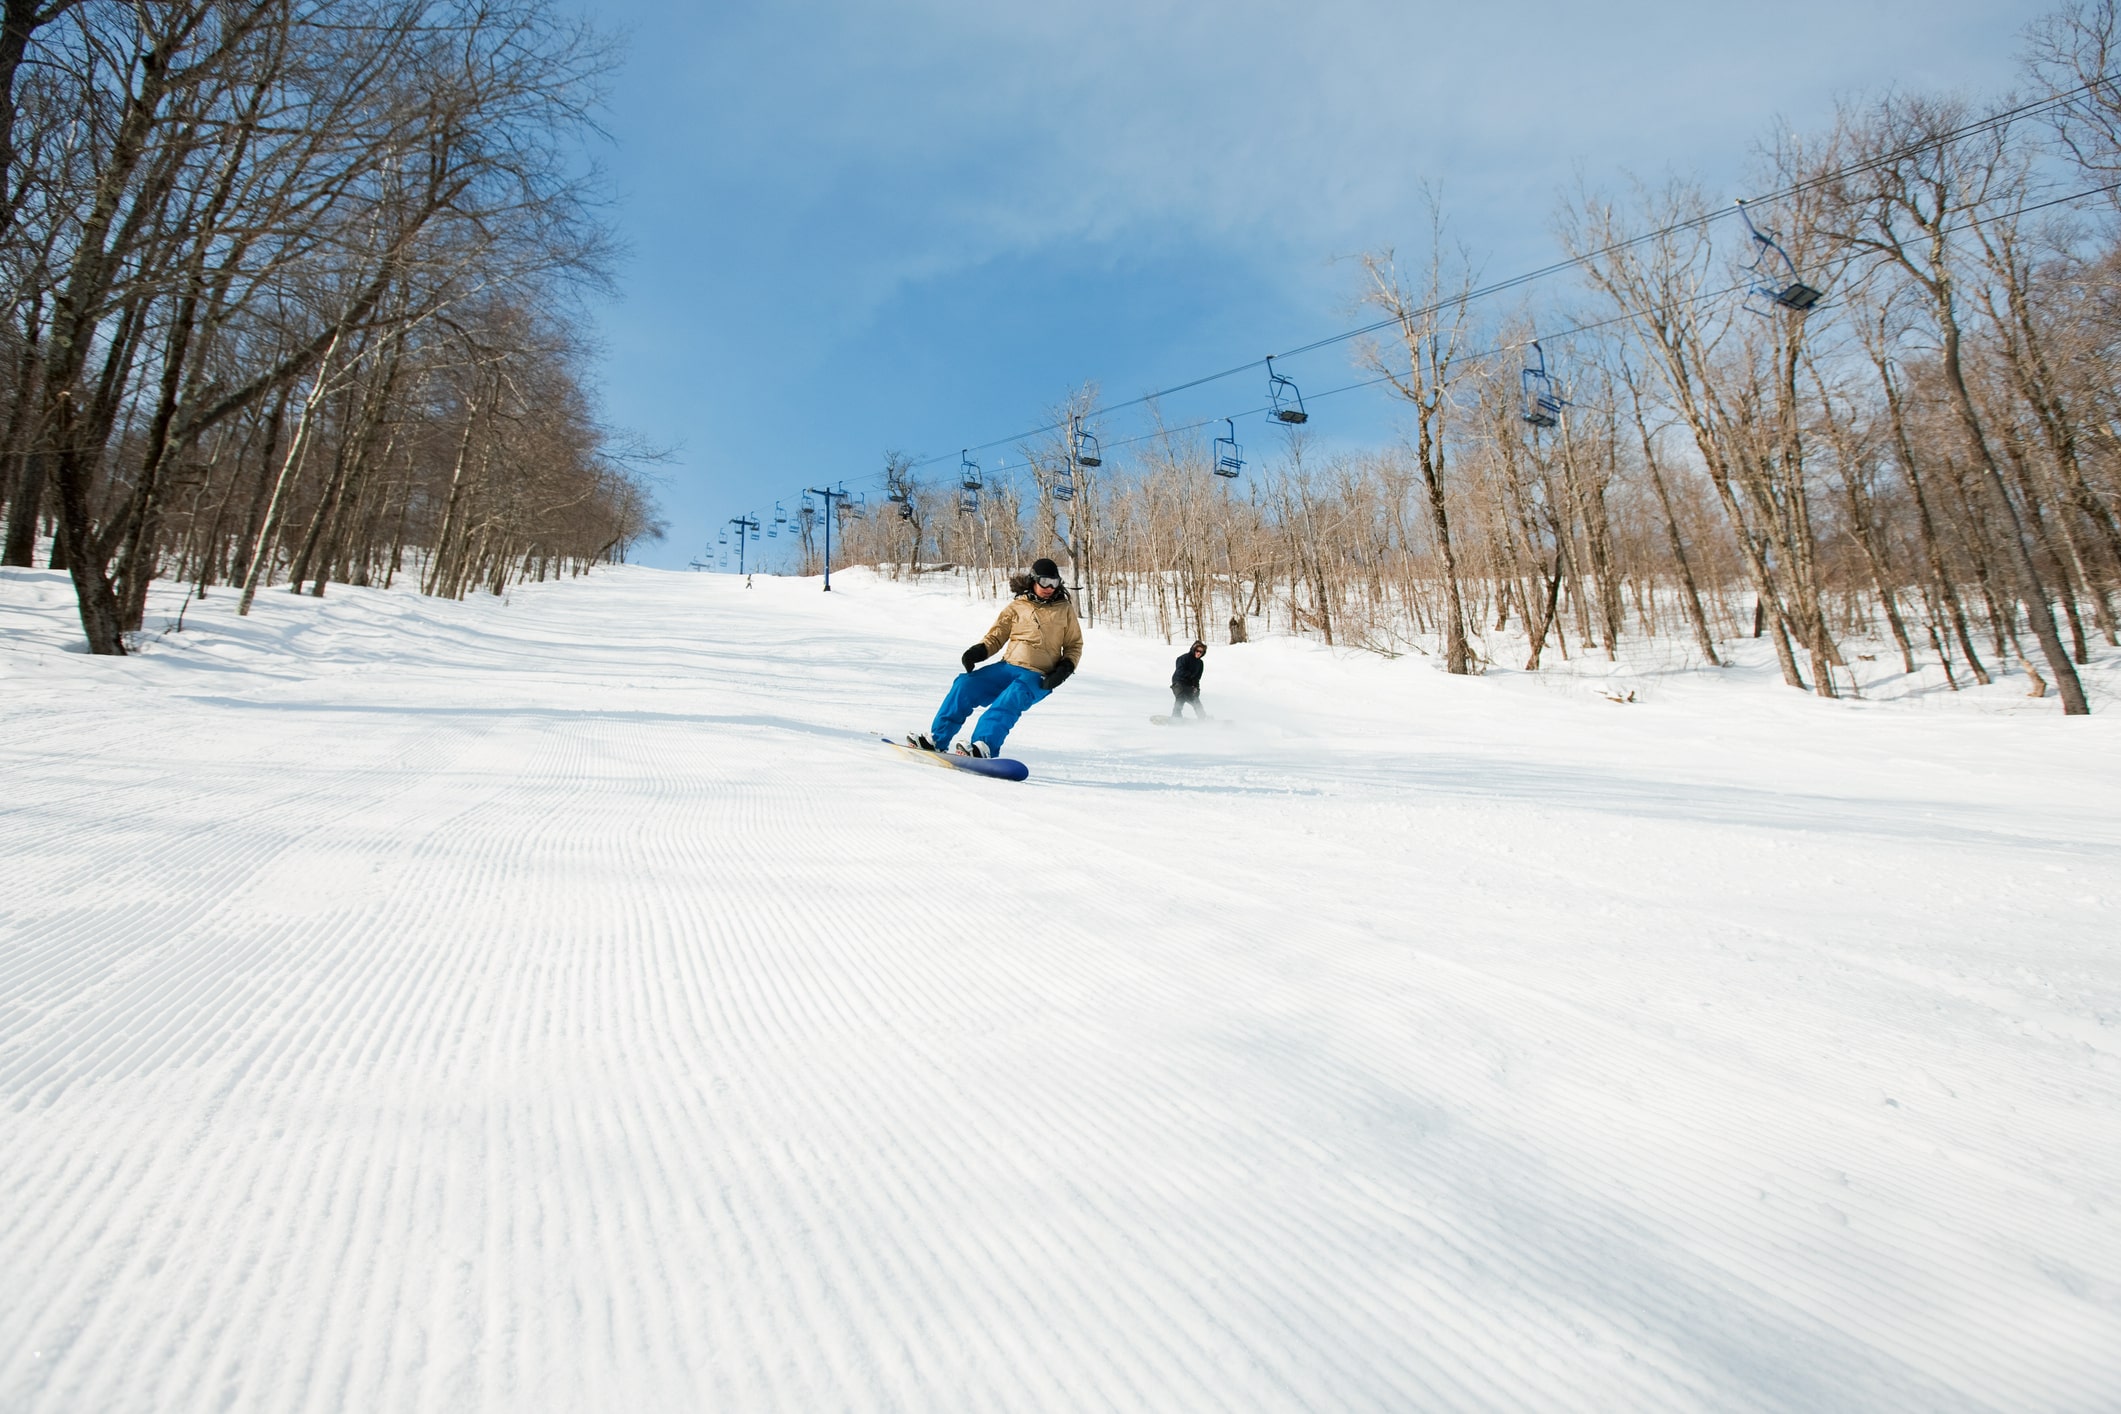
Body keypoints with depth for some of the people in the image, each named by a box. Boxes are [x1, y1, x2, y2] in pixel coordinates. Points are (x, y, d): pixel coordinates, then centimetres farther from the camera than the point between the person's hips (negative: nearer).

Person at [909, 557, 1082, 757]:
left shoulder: (1065, 609, 8)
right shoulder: (1017, 607, 10)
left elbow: (1074, 645, 13)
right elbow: (996, 636, 12)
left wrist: (1066, 666, -6)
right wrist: (979, 650, -9)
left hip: (1038, 678, -3)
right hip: (1008, 667, 3)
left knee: (1011, 698, -36)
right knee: (965, 684, -19)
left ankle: (985, 746, -48)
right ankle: (937, 738, -14)